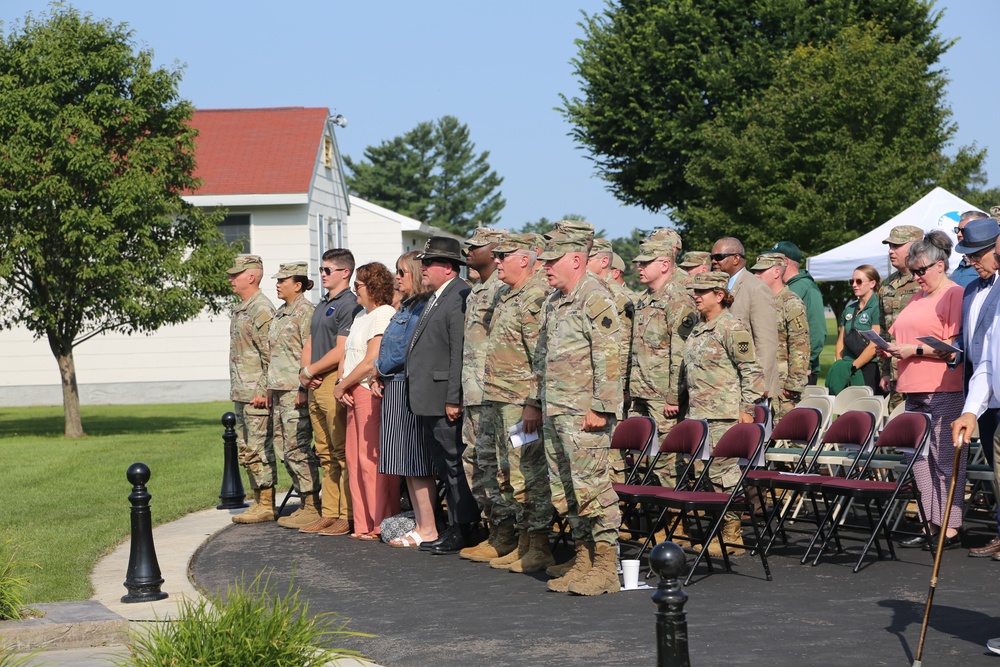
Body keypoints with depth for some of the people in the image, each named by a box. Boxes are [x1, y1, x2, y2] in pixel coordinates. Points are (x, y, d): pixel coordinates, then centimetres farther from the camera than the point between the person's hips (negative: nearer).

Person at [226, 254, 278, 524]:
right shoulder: (241, 310, 17)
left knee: (260, 448, -7)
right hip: (241, 394, 10)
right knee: (246, 451, 12)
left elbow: (271, 355, -19)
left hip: (256, 394, -10)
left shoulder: (262, 309, -14)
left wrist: (262, 390, -21)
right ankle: (258, 502, 18)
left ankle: (267, 506, -3)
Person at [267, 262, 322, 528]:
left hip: (296, 390, -10)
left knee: (297, 449, -9)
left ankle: (312, 508, -4)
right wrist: (270, 388, 20)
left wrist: (303, 388, -20)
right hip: (280, 389, 10)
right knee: (284, 448, 10)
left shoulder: (305, 312, -10)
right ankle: (305, 503, 15)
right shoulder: (280, 313, 18)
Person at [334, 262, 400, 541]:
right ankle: (364, 525, 14)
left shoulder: (384, 316, -11)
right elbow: (348, 356, 19)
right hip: (355, 395, 10)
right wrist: (343, 387, 2)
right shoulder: (361, 316, 20)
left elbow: (370, 362, -16)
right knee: (355, 458, 9)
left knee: (372, 460, -9)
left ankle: (381, 525, -4)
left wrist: (341, 386, -7)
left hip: (373, 393, -10)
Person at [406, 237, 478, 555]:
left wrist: (454, 399, -22)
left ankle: (461, 532, 0)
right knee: (444, 467, 12)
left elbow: (460, 353, -20)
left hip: (445, 401, -10)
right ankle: (455, 528, 18)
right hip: (429, 402, 10)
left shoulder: (461, 297, -14)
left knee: (455, 465, -5)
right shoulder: (436, 298, 18)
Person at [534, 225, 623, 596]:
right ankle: (582, 561, 18)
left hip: (583, 414, -10)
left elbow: (609, 359, -18)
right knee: (565, 490, 11)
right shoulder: (553, 303, 17)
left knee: (591, 486, -9)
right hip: (554, 413, 10)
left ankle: (605, 567, -4)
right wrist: (537, 400, 22)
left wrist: (600, 408, -21)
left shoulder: (595, 300, -12)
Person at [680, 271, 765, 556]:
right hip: (699, 413, 8)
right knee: (710, 471, 7)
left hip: (724, 415, -8)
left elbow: (751, 370, -11)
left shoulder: (732, 328, -9)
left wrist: (747, 408, -14)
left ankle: (732, 533, 0)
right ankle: (723, 526, 13)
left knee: (722, 469, -7)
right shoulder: (698, 329, 17)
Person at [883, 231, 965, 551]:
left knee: (945, 459, -7)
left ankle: (950, 528, -4)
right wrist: (891, 347, 9)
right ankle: (930, 526, 11)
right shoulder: (918, 297, 21)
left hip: (944, 392, -9)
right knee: (920, 460, 7)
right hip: (915, 392, 9)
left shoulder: (955, 295, -7)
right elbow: (904, 335, 30)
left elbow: (955, 346, -15)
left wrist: (915, 350, -16)